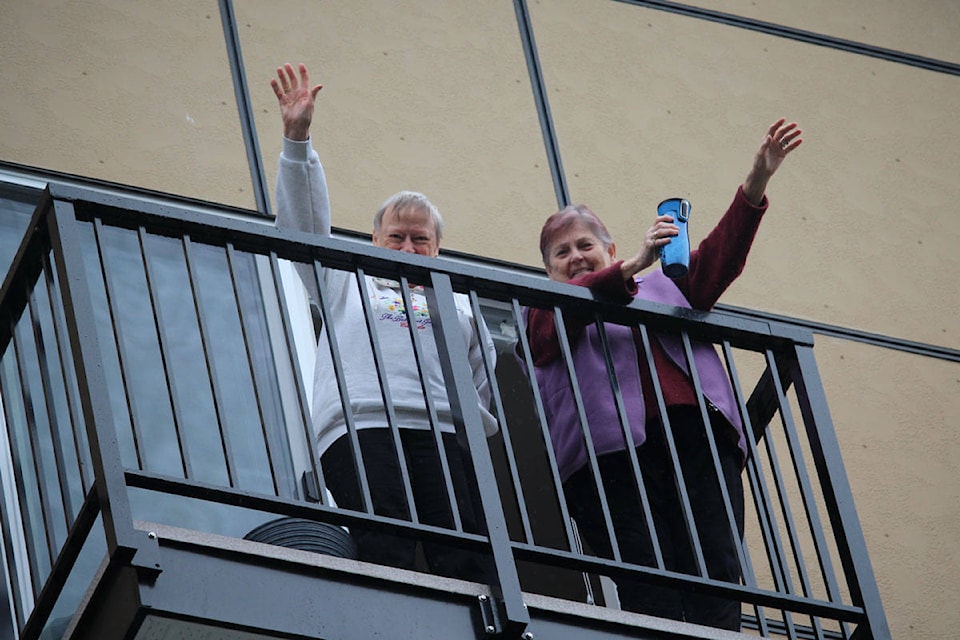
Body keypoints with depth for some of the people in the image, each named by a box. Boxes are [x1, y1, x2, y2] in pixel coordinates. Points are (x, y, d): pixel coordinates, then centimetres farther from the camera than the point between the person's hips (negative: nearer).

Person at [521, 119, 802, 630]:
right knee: (650, 597, -18)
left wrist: (755, 186, 4)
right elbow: (566, 316, 0)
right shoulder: (544, 314, 24)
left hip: (699, 434, 3)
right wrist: (635, 264, -8)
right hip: (612, 448, -3)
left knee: (717, 583, -14)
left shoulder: (662, 289, 33)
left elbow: (717, 258, 18)